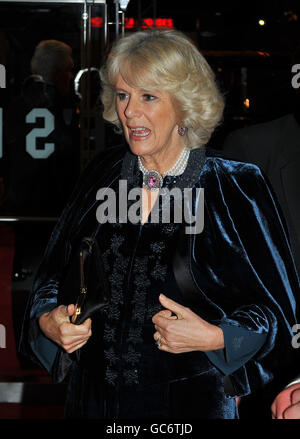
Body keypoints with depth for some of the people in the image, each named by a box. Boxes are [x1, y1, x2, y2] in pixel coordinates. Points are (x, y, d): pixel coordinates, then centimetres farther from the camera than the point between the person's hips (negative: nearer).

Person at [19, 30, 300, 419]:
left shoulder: (236, 188, -10)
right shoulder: (101, 175, 2)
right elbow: (52, 274, 11)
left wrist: (213, 337, -21)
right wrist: (48, 322, -8)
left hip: (191, 402, -4)